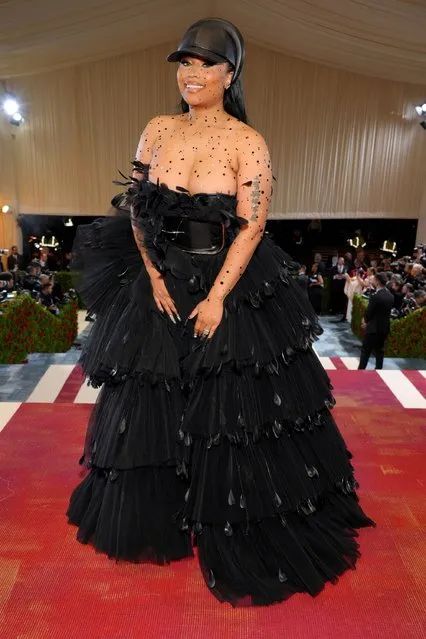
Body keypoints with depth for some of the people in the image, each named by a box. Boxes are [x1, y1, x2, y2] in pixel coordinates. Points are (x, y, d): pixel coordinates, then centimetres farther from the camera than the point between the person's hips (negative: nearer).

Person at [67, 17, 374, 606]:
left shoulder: (247, 141, -6)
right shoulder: (158, 130, 7)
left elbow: (251, 227, -11)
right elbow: (135, 210, 6)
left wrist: (216, 299, -16)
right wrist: (155, 278, -4)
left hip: (233, 288, -4)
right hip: (161, 284, 5)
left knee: (234, 415, 2)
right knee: (150, 408, 13)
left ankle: (241, 540, 28)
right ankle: (157, 518, 40)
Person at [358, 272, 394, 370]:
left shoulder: (375, 296, -22)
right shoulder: (390, 296, 1)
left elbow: (369, 312, -14)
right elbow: (388, 310, 9)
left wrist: (366, 321, 9)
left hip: (374, 327, -7)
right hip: (385, 327, 7)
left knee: (366, 350, 2)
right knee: (380, 350, 16)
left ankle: (361, 370, 6)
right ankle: (378, 370, 22)